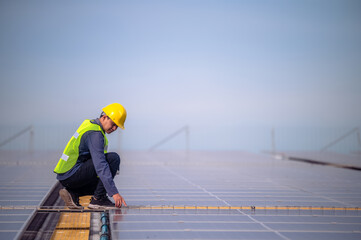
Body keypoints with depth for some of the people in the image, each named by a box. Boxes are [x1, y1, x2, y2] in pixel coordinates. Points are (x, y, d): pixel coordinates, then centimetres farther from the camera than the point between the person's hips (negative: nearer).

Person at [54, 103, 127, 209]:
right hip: (71, 175, -10)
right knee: (114, 158, -16)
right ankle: (98, 199, -12)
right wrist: (114, 193, -30)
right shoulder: (95, 134, -18)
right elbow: (100, 166, -27)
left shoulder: (90, 124, 14)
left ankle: (72, 193, 8)